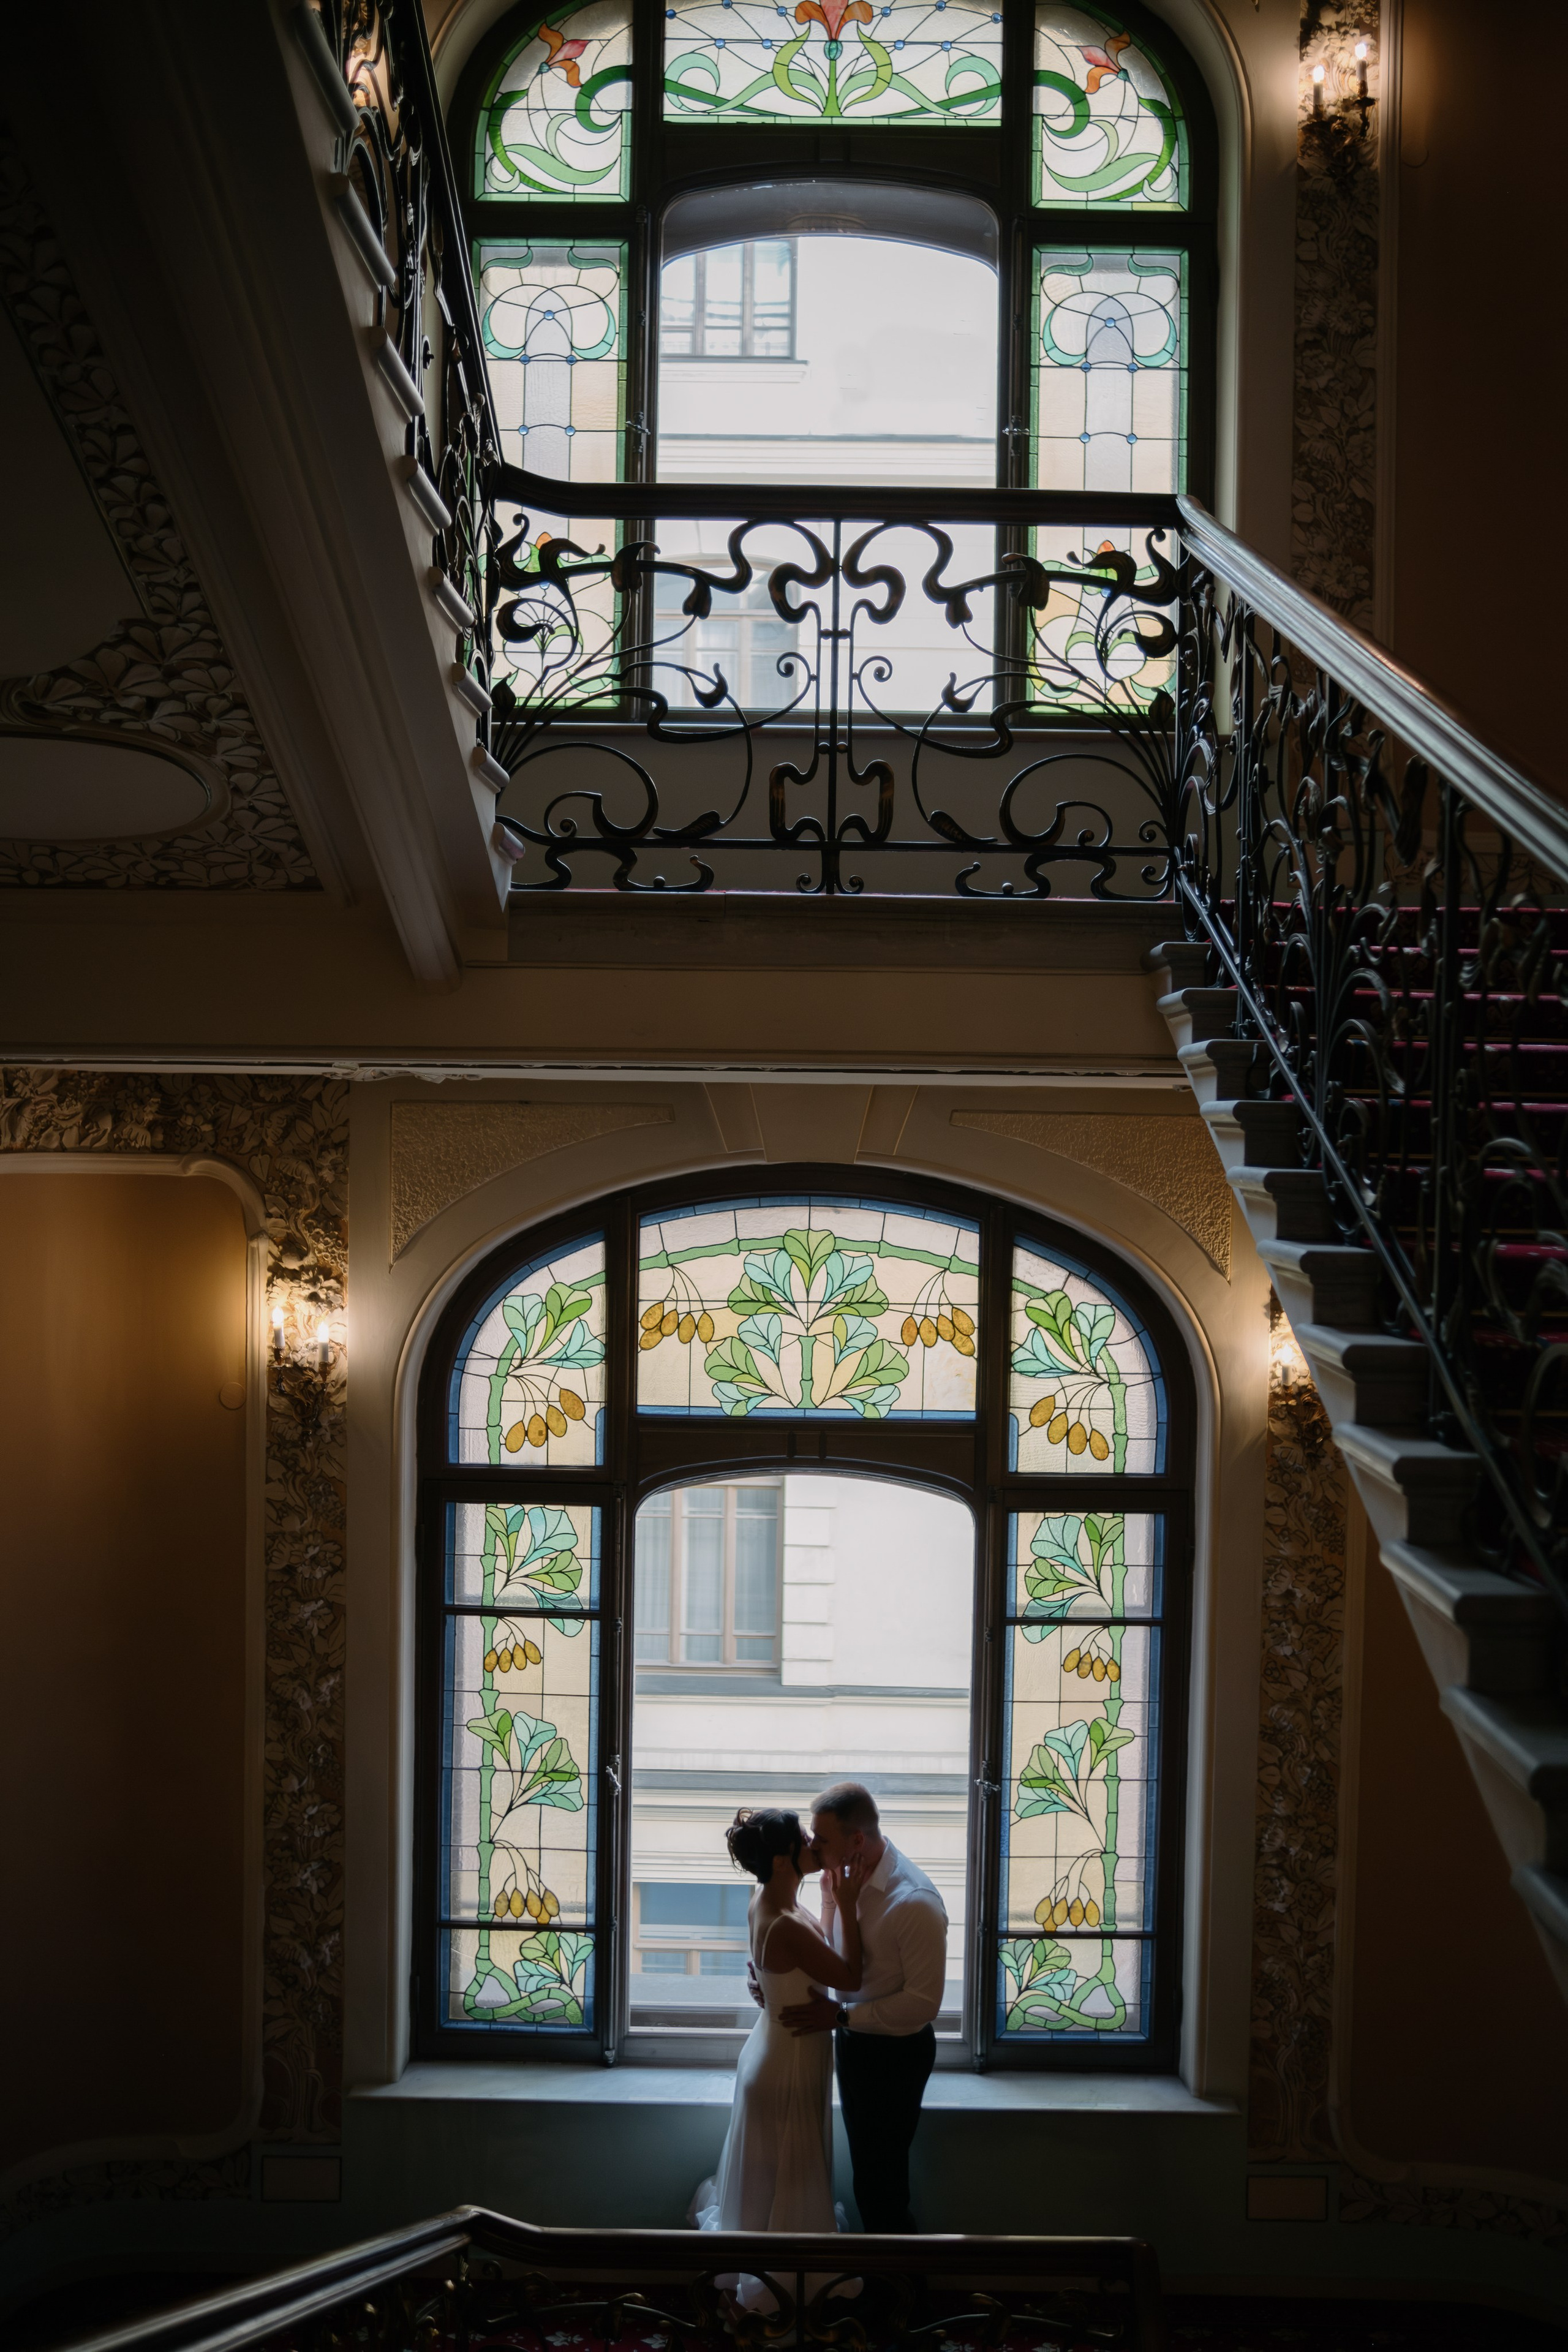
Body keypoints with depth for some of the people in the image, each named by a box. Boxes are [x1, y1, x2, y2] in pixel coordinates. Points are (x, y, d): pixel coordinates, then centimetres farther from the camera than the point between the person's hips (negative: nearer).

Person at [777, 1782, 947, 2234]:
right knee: (867, 2167, 24)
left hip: (894, 2053, -8)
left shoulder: (914, 1903, -30)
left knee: (881, 2185, 3)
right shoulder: (839, 1874, -6)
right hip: (854, 2040, 8)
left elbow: (923, 2002, -27)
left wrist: (839, 2016, -25)